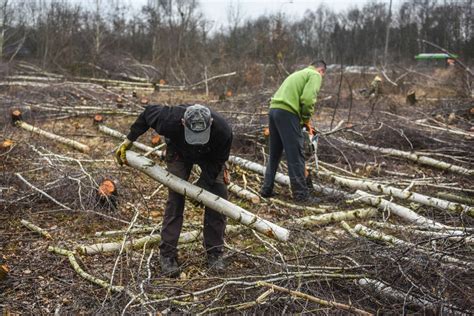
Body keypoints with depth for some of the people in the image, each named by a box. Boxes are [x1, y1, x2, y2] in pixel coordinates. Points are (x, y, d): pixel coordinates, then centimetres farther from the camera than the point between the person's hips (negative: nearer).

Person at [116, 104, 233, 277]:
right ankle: (167, 254, -2)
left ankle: (214, 253, 4)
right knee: (175, 198, -10)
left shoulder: (223, 130, -40)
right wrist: (129, 140, -12)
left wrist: (203, 184, -28)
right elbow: (149, 111, -18)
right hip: (179, 152, -1)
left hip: (209, 155, 1)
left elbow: (218, 160, -21)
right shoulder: (170, 120, -41)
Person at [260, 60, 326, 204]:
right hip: (287, 112, -9)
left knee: (274, 154, 17)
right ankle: (301, 193, 0)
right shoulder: (315, 75, 4)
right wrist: (306, 119, 0)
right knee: (296, 155, -4)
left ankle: (267, 189, 23)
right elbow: (308, 99, -13)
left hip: (274, 109, 9)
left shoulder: (299, 73, 30)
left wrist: (302, 120, 18)